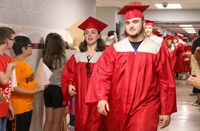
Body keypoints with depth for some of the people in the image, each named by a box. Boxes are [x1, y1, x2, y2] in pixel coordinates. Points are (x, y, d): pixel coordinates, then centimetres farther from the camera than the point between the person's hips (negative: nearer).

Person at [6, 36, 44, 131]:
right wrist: (33, 92, -20)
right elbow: (14, 87, -22)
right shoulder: (16, 64, -17)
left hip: (27, 106, 10)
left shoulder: (24, 63, 12)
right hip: (18, 108, -10)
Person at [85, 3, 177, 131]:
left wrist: (166, 110, 1)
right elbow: (102, 75, -6)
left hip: (145, 108, -2)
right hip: (117, 108, 2)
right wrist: (101, 97, -22)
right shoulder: (114, 49, 2)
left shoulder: (157, 49, 0)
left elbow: (166, 82, 2)